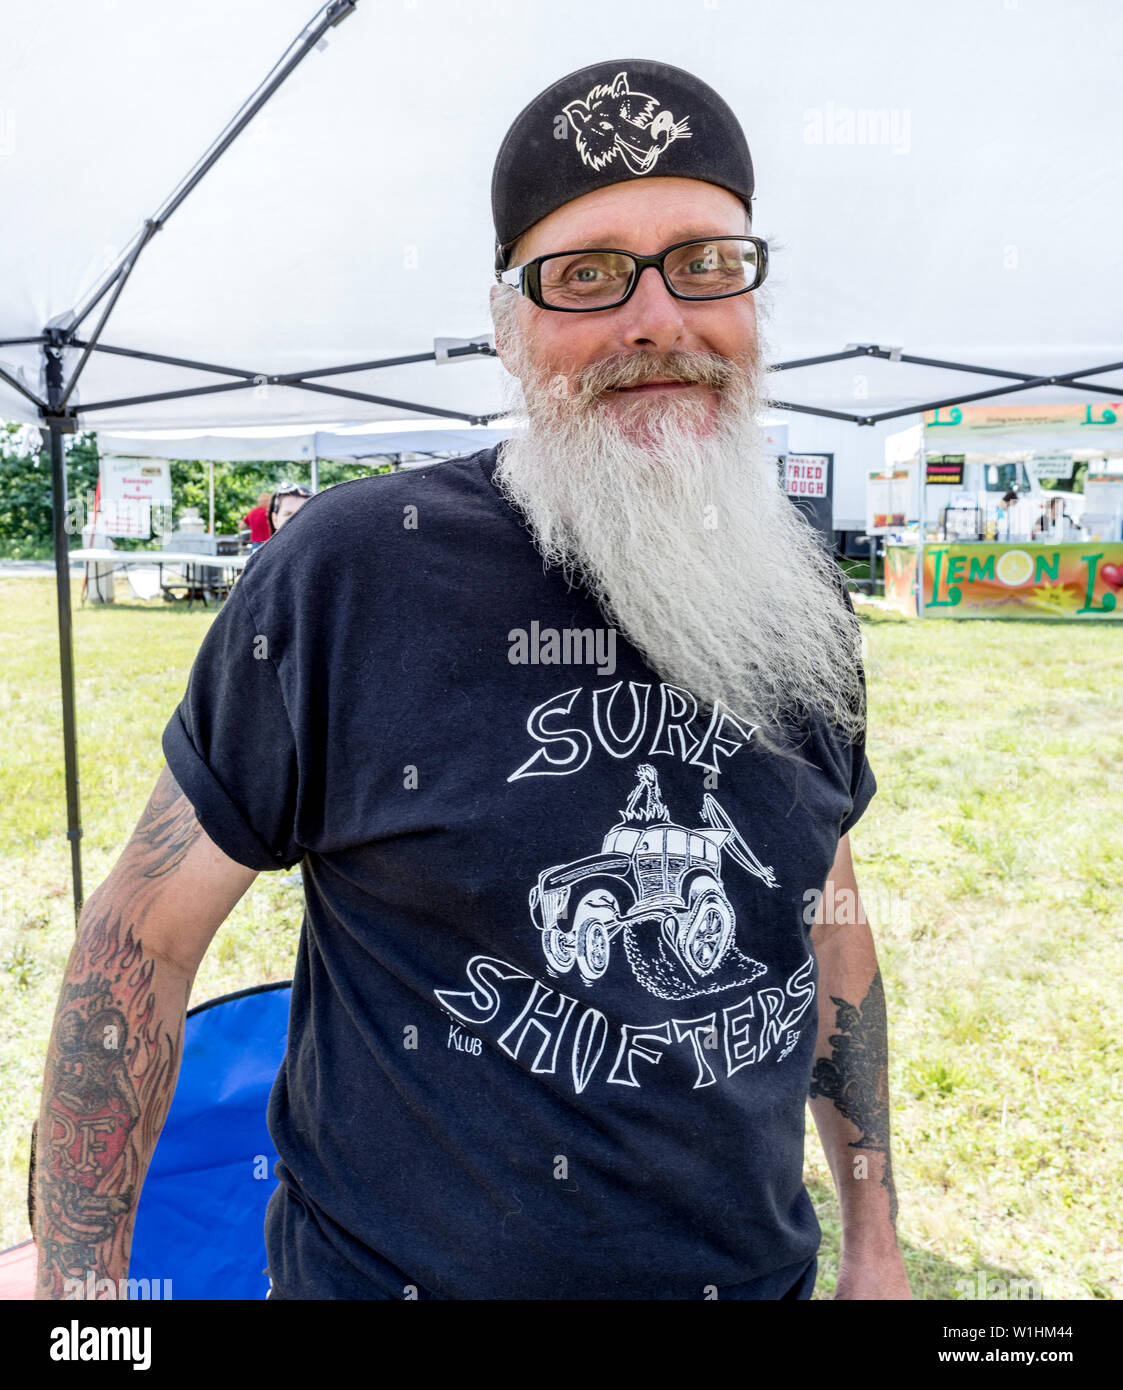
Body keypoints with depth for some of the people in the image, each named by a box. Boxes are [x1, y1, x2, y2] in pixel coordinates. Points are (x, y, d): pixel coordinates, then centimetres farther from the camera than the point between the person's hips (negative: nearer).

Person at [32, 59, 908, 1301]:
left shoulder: (801, 596, -4)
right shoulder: (351, 571, -19)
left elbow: (827, 908, 7)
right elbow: (143, 933, -11)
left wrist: (874, 1235, 11)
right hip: (392, 1265, -3)